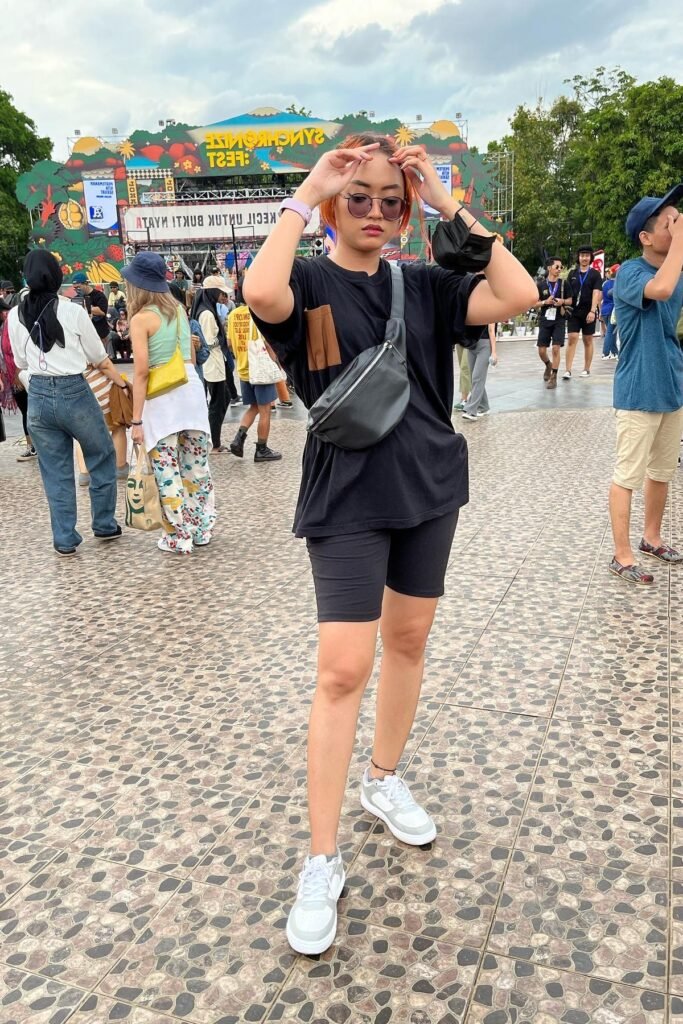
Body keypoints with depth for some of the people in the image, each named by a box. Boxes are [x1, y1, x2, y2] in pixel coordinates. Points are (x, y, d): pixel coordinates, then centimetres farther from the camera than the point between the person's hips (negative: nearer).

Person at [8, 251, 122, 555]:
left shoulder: (15, 315, 0)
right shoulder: (73, 312, -9)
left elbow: (21, 362, 11)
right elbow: (100, 360, 0)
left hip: (38, 396, 3)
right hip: (74, 392, -3)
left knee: (55, 471, 12)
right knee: (102, 458, 17)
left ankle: (64, 539, 16)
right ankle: (104, 525, 25)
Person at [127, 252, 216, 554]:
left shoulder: (141, 318, -8)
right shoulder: (179, 309, 11)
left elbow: (142, 372, -12)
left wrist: (136, 419, -9)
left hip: (161, 398, -6)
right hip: (192, 388, 7)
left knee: (168, 471, 2)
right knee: (196, 464, 12)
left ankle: (179, 538, 8)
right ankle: (201, 529, 21)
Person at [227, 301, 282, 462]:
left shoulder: (233, 314, 3)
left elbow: (229, 342, 9)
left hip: (243, 369, 6)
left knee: (253, 407, 20)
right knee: (265, 411, 5)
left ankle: (239, 438, 4)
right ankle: (261, 450, 11)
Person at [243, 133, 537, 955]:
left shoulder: (423, 286, 6)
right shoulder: (308, 283, -5)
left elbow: (519, 296, -8)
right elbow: (260, 293, -30)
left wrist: (450, 208, -8)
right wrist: (304, 195, -17)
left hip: (429, 488, 5)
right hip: (348, 500, -5)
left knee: (409, 640, 15)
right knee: (343, 670, -7)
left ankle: (384, 780, 38)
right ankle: (322, 862, 6)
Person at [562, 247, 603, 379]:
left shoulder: (595, 274, 0)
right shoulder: (572, 273, 8)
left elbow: (596, 293, -9)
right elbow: (567, 292, 11)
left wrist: (592, 311, -20)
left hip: (588, 312, -1)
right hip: (574, 311, 2)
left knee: (588, 341, 6)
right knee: (572, 339, -8)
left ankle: (586, 369, 15)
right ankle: (568, 370, -11)